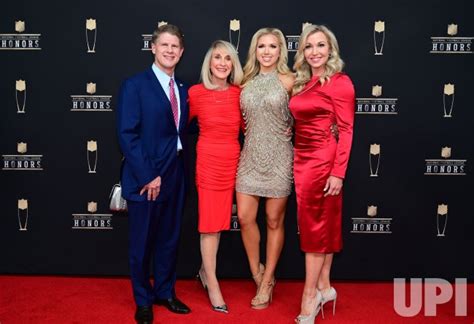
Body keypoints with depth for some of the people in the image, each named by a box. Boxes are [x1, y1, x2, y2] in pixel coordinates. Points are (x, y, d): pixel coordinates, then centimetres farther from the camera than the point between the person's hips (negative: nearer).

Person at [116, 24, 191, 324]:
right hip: (145, 178, -5)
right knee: (142, 242, 8)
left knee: (169, 238, 15)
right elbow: (127, 135, -14)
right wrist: (147, 176, -17)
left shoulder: (183, 89, 10)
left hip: (174, 176, 5)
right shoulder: (134, 85, -7)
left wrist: (177, 169, 0)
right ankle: (143, 300, 26)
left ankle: (165, 292, 33)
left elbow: (181, 131, 11)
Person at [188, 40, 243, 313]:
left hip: (233, 161, 4)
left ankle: (206, 270, 32)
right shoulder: (196, 93, -7)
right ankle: (212, 283, 14)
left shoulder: (239, 93, 2)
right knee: (210, 222, 2)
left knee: (220, 220, 12)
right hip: (209, 161, -3)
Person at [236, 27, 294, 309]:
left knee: (274, 221, 5)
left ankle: (267, 280, 20)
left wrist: (290, 128, 0)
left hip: (277, 157, -3)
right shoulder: (247, 81, 8)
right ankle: (256, 272, 23)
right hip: (250, 156, 4)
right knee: (245, 217, 1)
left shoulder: (287, 80, -2)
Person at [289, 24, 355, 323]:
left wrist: (338, 172, -18)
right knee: (322, 225, 14)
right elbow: (301, 123, 12)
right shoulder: (303, 84, 12)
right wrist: (297, 160, 4)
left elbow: (346, 130, -13)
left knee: (314, 226, 0)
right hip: (303, 159, 7)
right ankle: (324, 286, 25)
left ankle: (310, 296, 11)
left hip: (323, 160, -7)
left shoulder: (340, 82, -9)